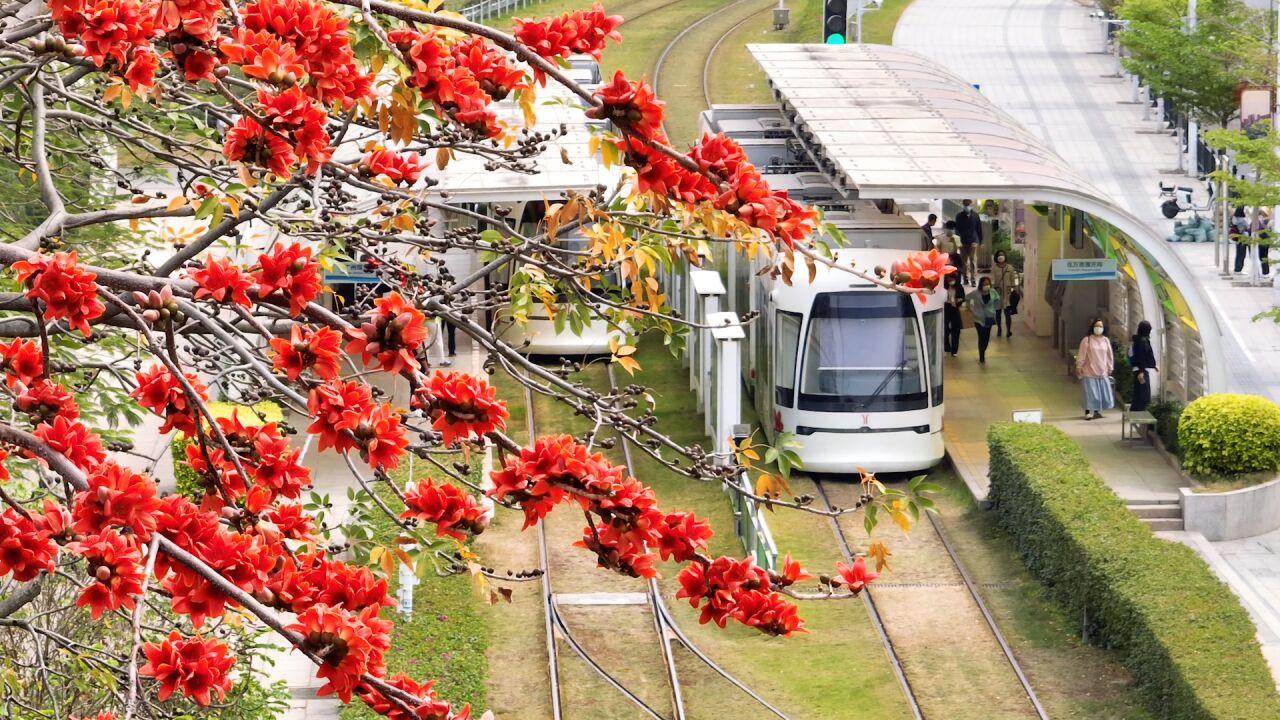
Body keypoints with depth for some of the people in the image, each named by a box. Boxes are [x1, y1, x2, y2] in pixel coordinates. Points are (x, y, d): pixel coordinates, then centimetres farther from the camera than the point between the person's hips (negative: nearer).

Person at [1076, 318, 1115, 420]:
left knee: (1103, 392, 4)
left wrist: (1110, 368, 11)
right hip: (1089, 372, -4)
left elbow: (1109, 355, 12)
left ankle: (1097, 411, 17)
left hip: (1102, 372, 4)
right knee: (1090, 392, -5)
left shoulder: (1106, 340, 7)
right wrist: (1079, 367, -7)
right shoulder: (1087, 340, -6)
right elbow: (1081, 355, -5)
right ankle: (1087, 412, 3)